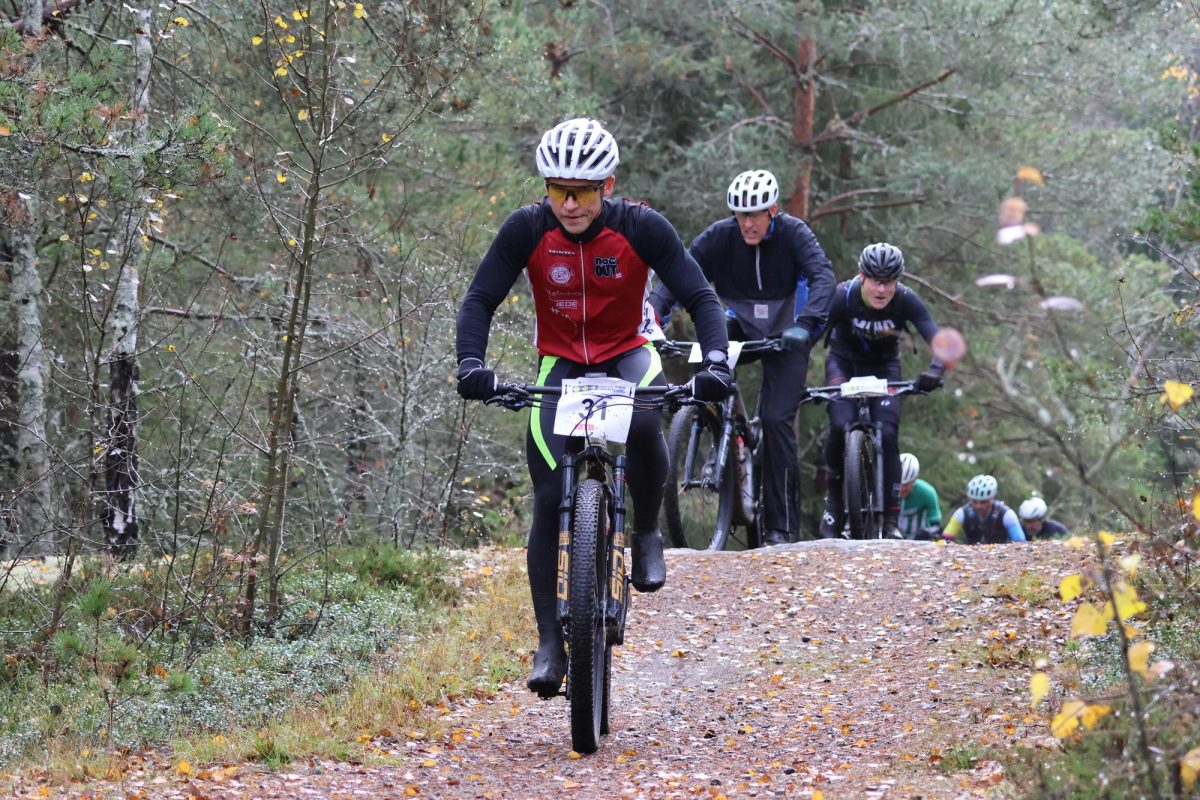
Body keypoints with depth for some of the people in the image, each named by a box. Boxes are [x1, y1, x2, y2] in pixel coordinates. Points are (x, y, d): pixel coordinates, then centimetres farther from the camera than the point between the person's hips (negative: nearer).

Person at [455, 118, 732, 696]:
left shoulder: (641, 227, -19)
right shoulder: (526, 229, -17)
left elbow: (700, 297, -18)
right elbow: (480, 301, -14)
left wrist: (715, 363, -34)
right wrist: (471, 365, -32)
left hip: (627, 356, -1)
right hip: (561, 365, 1)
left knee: (643, 423, -36)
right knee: (550, 497, -12)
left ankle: (646, 535, -9)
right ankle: (550, 642, -6)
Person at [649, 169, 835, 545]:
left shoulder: (793, 234, -16)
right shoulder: (720, 236, -12)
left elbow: (823, 277, -29)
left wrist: (804, 325, -46)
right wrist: (652, 315, -36)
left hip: (784, 334, -3)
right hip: (741, 327, 3)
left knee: (777, 419, -15)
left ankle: (783, 525, -8)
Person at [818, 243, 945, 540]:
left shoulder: (906, 301, -25)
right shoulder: (842, 296, -28)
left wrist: (935, 371, -52)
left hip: (884, 366, 1)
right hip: (844, 362, -1)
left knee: (888, 434, -17)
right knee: (840, 426, -24)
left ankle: (891, 522, -10)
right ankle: (833, 501, -2)